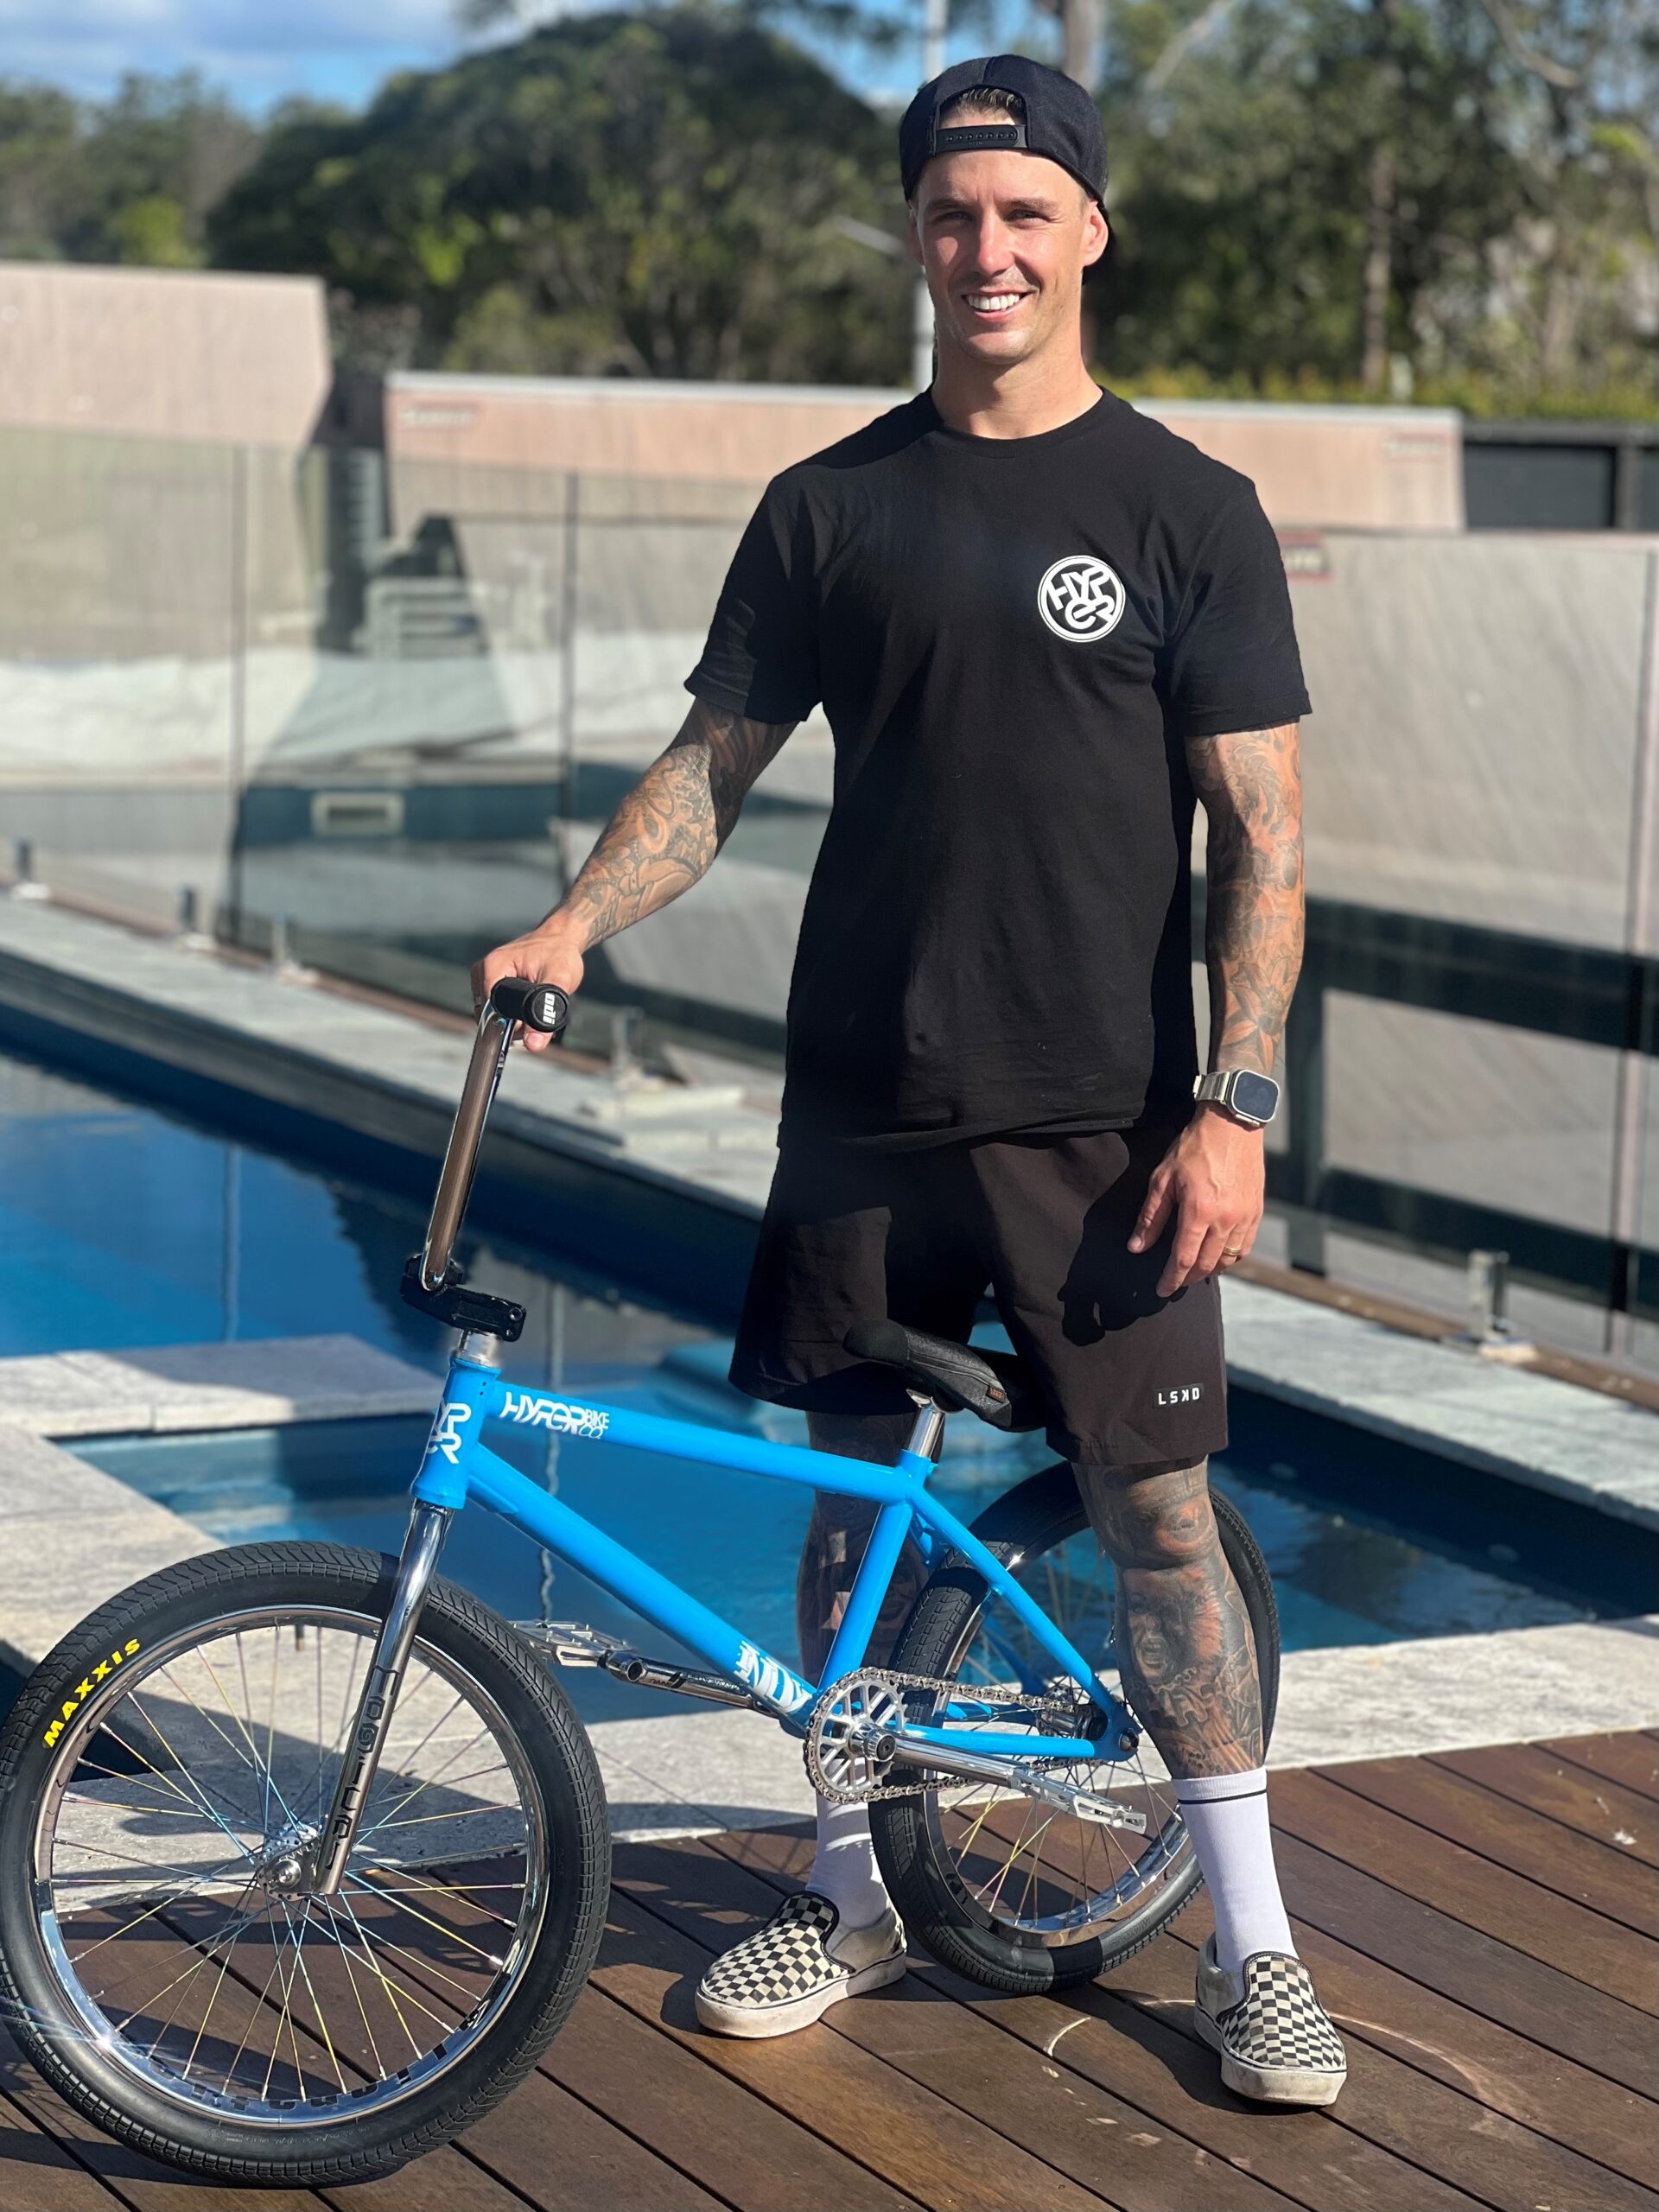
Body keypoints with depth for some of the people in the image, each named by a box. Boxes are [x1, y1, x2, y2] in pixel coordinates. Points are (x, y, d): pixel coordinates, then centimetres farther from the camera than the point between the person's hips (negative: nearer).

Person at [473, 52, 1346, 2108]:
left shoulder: (1185, 510, -1)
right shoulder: (832, 510, 7)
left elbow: (1260, 835, -3)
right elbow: (712, 761, 10)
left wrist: (1234, 1108, -11)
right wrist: (572, 919, -8)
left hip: (1096, 1110, -3)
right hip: (864, 1099, 3)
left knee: (1157, 1507, -2)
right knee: (854, 1487, 9)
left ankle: (1252, 1946, 10)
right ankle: (849, 1895, 25)